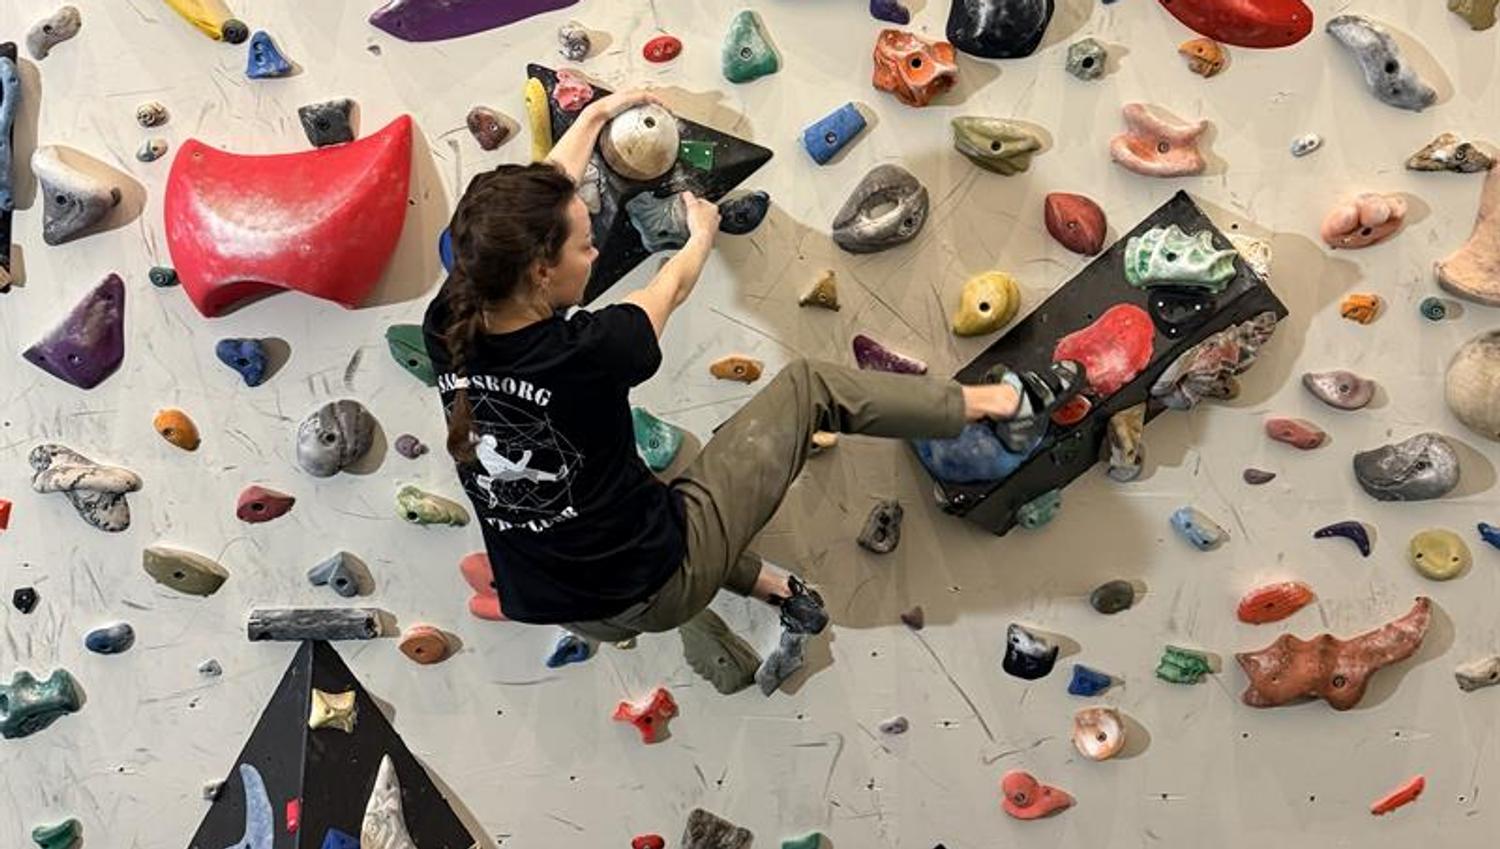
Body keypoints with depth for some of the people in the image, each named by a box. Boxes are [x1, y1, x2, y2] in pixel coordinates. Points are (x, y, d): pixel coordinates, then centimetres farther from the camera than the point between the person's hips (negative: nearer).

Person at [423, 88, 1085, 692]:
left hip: (563, 611, 6)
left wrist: (596, 115, 22)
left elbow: (525, 211, 6)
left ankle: (775, 590, 38)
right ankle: (1008, 404, 21)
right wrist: (703, 234, 21)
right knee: (809, 386, 2)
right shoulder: (584, 352, -28)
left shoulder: (446, 330, -11)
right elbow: (671, 288, -3)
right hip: (661, 583, -6)